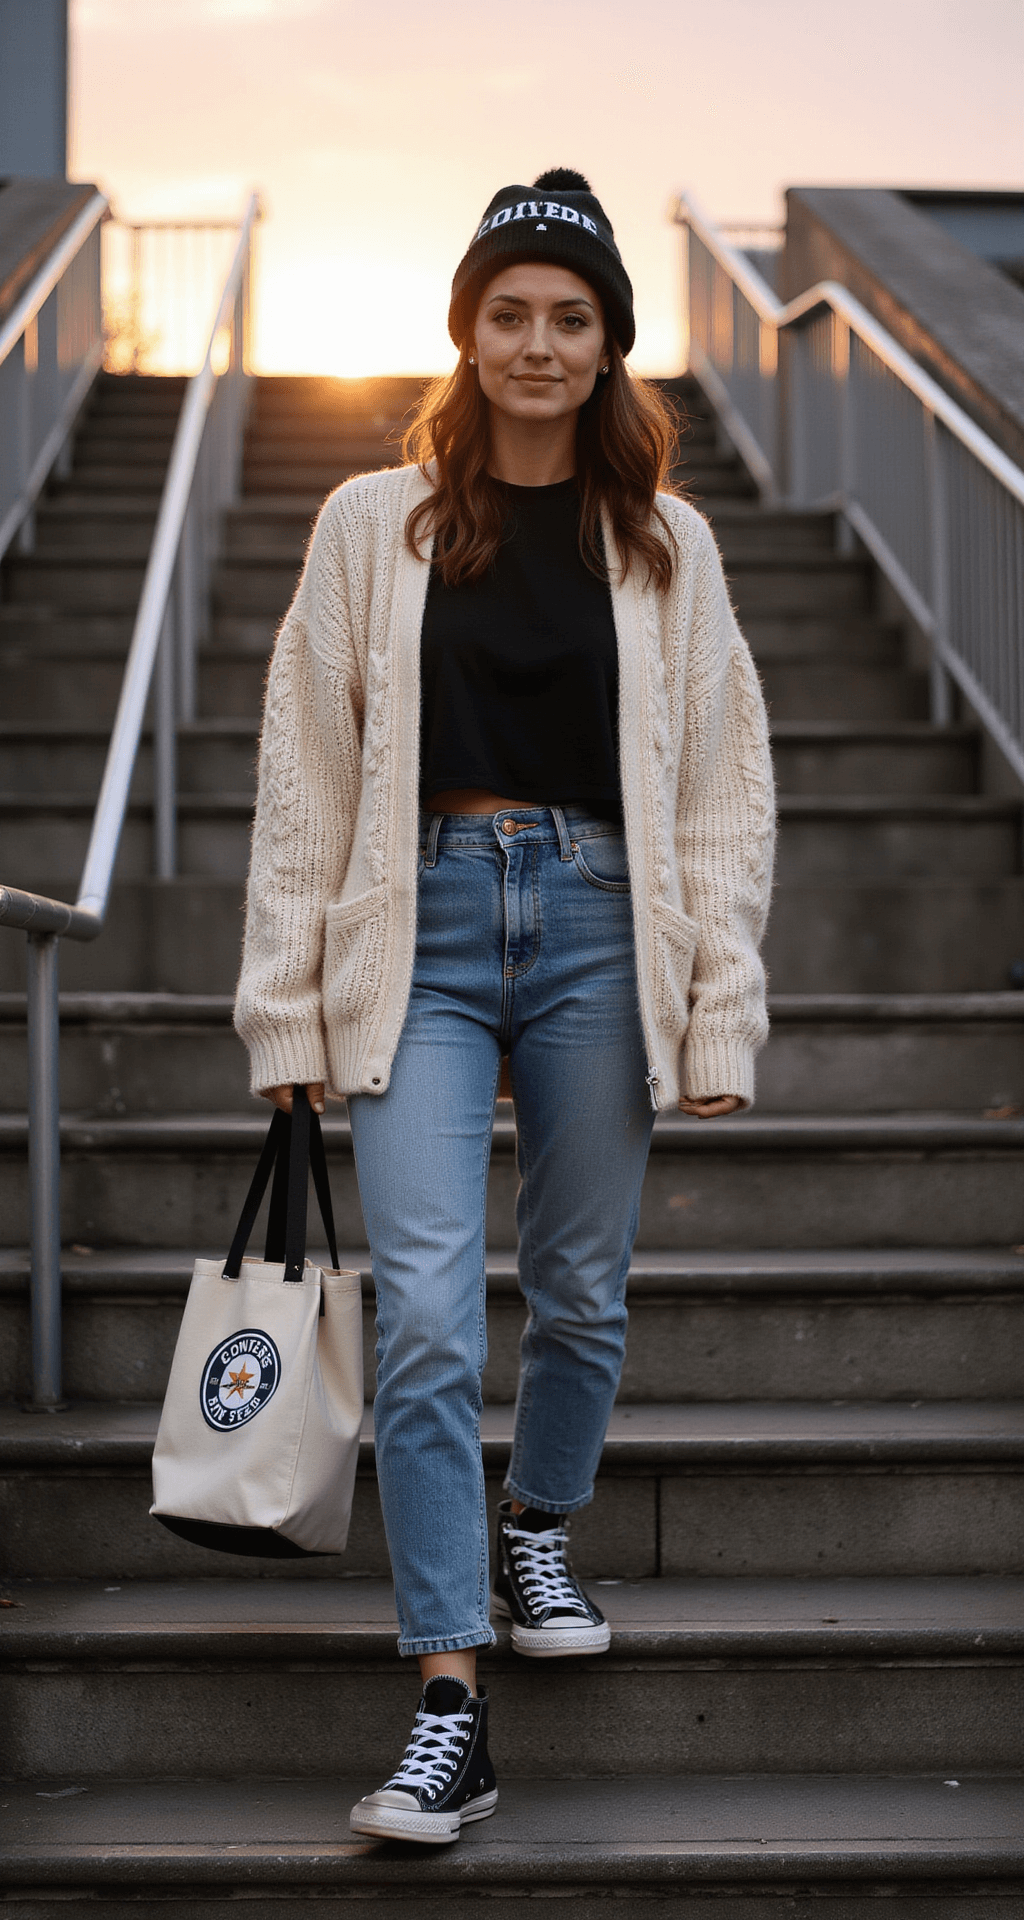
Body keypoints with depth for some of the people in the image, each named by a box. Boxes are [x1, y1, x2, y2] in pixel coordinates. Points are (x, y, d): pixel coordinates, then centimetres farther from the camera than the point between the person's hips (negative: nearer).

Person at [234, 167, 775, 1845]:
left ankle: (537, 1534, 41)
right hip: (423, 928, -1)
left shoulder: (667, 547, 8)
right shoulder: (373, 527, 5)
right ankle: (450, 1713, -6)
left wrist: (720, 1017, 0)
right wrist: (289, 1010, 0)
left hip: (598, 931, 2)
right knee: (427, 1322, -10)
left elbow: (726, 793, 7)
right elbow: (304, 777, 4)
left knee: (582, 1293, 12)